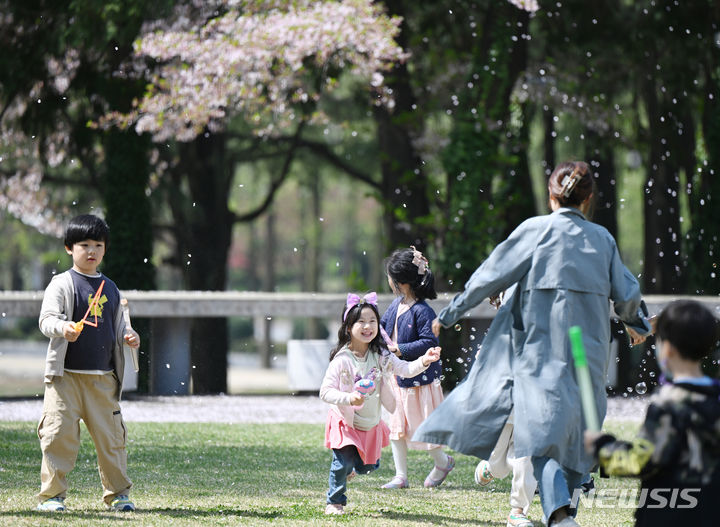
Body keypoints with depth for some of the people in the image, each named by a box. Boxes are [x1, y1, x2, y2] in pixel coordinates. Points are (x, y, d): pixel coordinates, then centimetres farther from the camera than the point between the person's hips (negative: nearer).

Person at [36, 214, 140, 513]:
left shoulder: (110, 288, 14)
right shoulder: (62, 284, -2)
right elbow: (46, 319, -12)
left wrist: (128, 337, 1)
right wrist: (62, 328, -33)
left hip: (103, 378, 4)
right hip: (65, 376, -4)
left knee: (111, 436, 7)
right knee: (59, 435, -8)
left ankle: (118, 493, 19)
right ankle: (52, 494, 1)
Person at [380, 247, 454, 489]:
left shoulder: (422, 311, -21)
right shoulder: (396, 305, 5)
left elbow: (429, 342, -26)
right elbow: (382, 326, 21)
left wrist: (400, 349, -27)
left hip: (419, 377, -8)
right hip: (396, 376, 8)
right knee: (396, 425, 8)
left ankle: (442, 462, 30)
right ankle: (400, 476, 15)